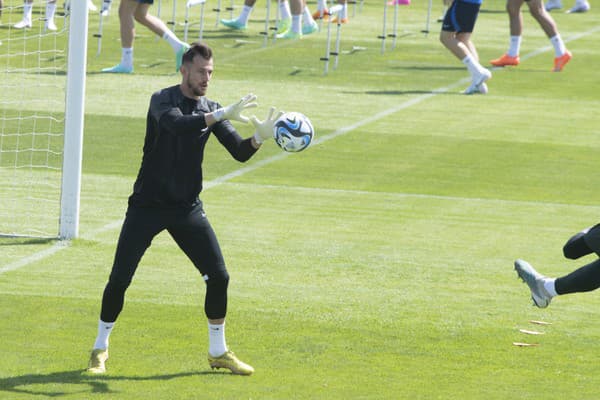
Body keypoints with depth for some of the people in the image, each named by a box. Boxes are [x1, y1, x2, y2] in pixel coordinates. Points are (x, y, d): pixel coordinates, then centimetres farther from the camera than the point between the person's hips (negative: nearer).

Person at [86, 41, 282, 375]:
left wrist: (259, 138, -25)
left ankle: (219, 352, 14)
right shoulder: (163, 100, -12)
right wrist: (222, 115, -43)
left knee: (219, 276, -3)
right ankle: (100, 350, 12)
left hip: (188, 209, 4)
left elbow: (240, 153, -4)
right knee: (120, 279, -6)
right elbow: (178, 124, -34)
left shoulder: (211, 110, 4)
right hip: (148, 206, -4)